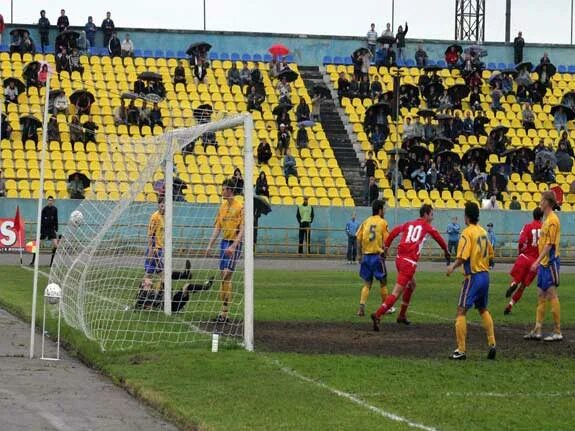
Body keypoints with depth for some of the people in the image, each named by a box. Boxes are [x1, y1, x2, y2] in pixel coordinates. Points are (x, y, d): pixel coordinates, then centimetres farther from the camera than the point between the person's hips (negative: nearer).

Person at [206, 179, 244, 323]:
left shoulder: (240, 207, -10)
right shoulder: (222, 207, 13)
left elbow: (242, 230, -14)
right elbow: (217, 228, 18)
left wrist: (233, 246, -22)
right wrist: (210, 245, 12)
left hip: (234, 244, -7)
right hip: (224, 242, 8)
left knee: (227, 276, -14)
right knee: (224, 277, 8)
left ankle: (224, 313, -12)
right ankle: (223, 313, 11)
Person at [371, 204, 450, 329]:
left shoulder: (409, 224, 16)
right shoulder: (426, 226, 6)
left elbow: (395, 231, 4)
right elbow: (438, 238, 10)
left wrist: (386, 246, 5)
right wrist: (446, 251, 25)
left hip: (400, 258, 7)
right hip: (409, 262, -7)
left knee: (411, 285, 30)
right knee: (396, 293, -10)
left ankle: (402, 315, 33)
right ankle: (378, 315, -23)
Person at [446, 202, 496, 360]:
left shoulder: (468, 232, -12)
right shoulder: (483, 232, 9)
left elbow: (463, 257, -20)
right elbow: (490, 256, 16)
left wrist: (453, 267, -3)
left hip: (473, 276, -7)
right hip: (485, 275, 7)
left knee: (461, 311, -4)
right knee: (483, 310, 21)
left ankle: (461, 350, -8)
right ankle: (492, 344, 15)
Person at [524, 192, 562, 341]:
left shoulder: (552, 220, -15)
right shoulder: (546, 219, 14)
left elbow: (549, 244, -20)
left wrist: (538, 261, -22)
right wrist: (539, 262, 20)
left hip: (550, 263, -10)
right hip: (543, 263, 10)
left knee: (552, 295, -6)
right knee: (541, 296, 11)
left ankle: (557, 332, -2)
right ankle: (537, 331, 14)